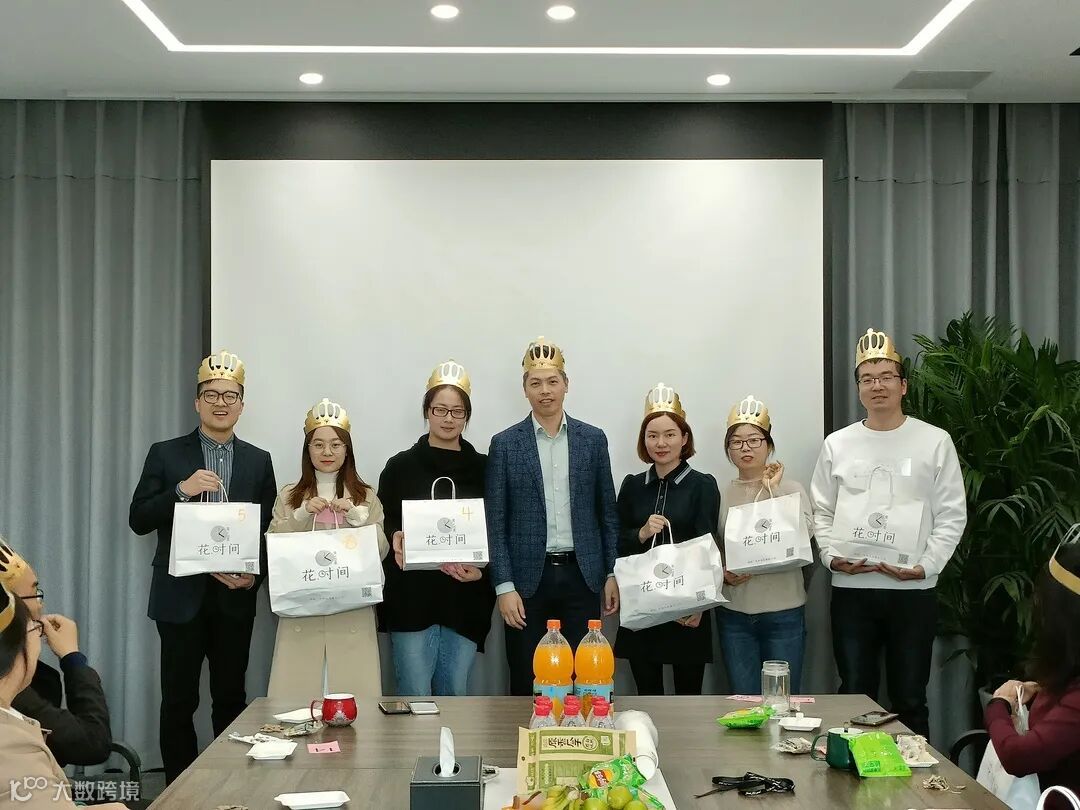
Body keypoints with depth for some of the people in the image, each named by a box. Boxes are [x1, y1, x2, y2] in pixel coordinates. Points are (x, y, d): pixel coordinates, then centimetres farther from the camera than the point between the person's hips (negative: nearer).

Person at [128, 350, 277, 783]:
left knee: (231, 699, 8)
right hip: (181, 595, -1)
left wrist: (256, 575, -8)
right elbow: (138, 520, -2)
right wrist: (181, 490, -17)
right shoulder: (166, 455, 3)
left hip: (235, 597, 2)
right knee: (179, 701, 3)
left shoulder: (258, 461, 8)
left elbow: (269, 529, 7)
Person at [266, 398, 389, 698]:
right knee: (297, 694, -5)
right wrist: (302, 515, -10)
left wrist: (356, 516, -12)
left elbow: (381, 551, 3)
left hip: (351, 612, 0)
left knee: (353, 695, -5)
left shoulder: (366, 496, 9)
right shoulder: (289, 496, 10)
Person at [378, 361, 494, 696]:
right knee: (415, 697, -2)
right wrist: (396, 539, -15)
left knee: (455, 695, 9)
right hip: (412, 599, -1)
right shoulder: (401, 466, 6)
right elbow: (382, 526, 7)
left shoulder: (482, 468, 8)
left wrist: (481, 567, -10)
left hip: (464, 600, 1)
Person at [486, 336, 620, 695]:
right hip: (528, 578, -1)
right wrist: (504, 586, -7)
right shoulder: (505, 444, 1)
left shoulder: (593, 439, 7)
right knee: (526, 686, 4)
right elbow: (495, 522, -1)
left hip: (581, 576, 1)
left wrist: (612, 573, 7)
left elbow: (607, 511, 11)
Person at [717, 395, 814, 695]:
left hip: (784, 612, -2)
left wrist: (773, 490, -12)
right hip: (734, 614, 2)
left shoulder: (791, 489, 1)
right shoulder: (721, 495, 6)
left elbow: (805, 535, -16)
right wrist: (723, 574, -10)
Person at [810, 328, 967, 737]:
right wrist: (832, 557, -9)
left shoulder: (935, 442, 2)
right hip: (851, 589, 1)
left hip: (914, 590, -1)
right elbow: (822, 513, 7)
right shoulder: (837, 445, 7)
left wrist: (925, 566, -12)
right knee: (855, 695, 7)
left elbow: (951, 515, -1)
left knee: (910, 698, 8)